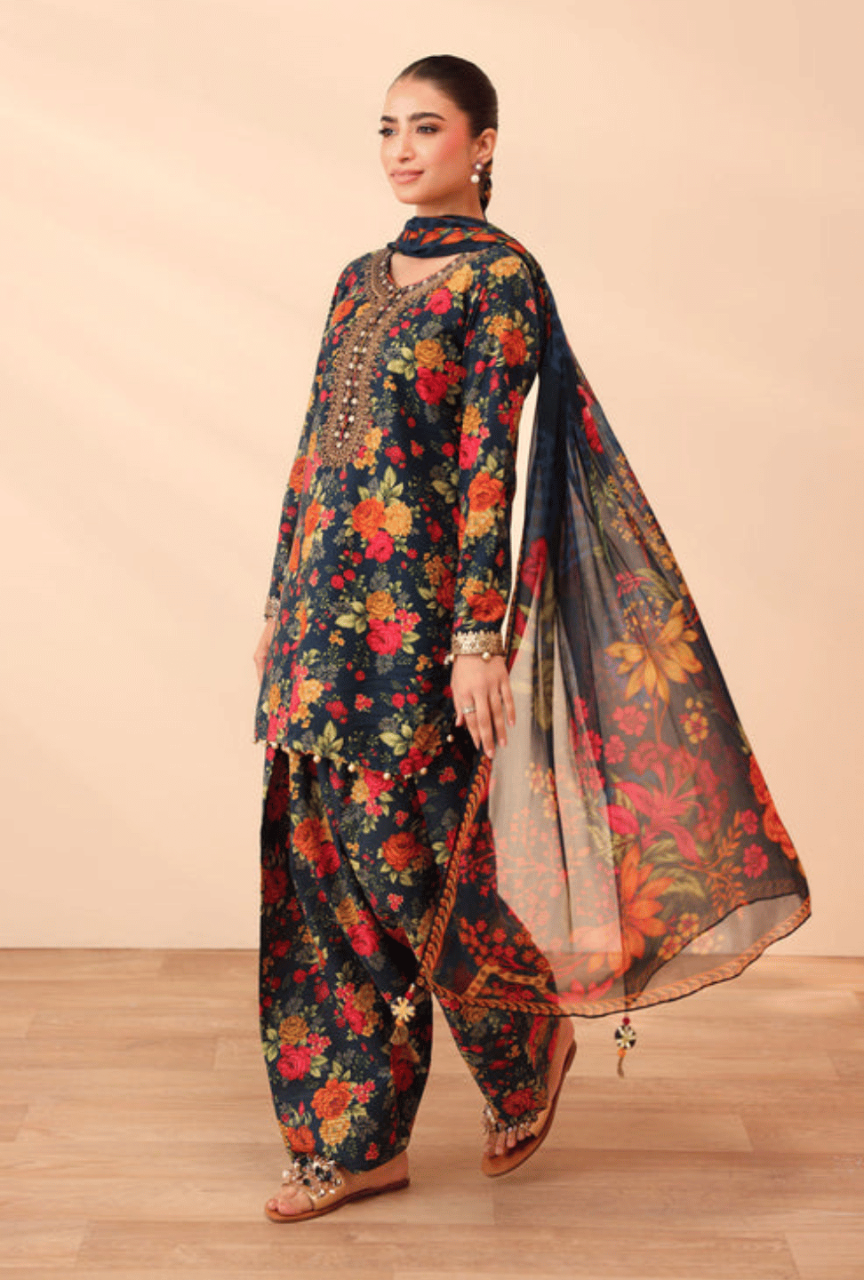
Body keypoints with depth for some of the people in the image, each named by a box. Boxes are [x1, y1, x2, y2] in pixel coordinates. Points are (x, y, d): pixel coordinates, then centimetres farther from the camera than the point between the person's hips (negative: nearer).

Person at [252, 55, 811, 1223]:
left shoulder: (499, 279, -5)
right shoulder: (362, 279, 17)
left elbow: (486, 463, -14)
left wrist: (479, 635, -19)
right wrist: (282, 607, 16)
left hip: (415, 606, -7)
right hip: (328, 603, 8)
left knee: (408, 854, -2)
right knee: (317, 866, 7)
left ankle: (534, 1037, 27)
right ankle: (356, 1141, 19)